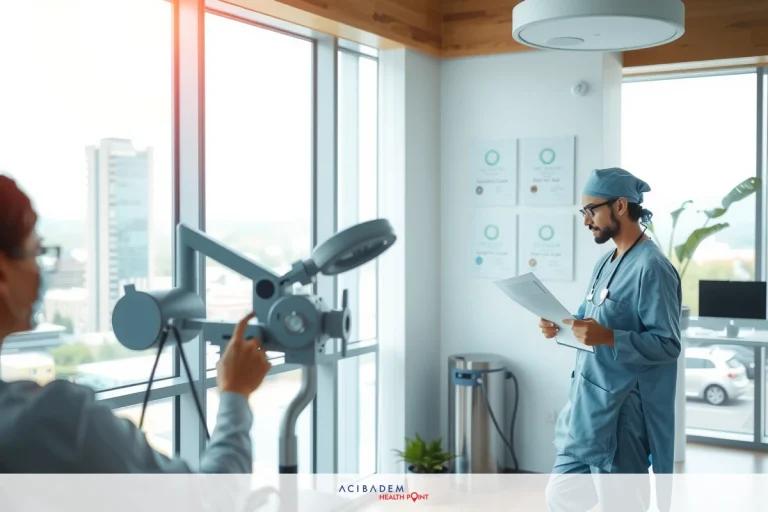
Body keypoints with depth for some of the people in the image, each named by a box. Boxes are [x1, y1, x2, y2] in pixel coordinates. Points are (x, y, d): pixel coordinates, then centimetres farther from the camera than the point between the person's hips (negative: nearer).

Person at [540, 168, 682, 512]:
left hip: (622, 413, -9)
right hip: (587, 406, 9)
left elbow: (667, 344, -19)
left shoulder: (652, 267, -16)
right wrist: (562, 328, 1)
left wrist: (607, 338, -30)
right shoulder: (605, 263, 13)